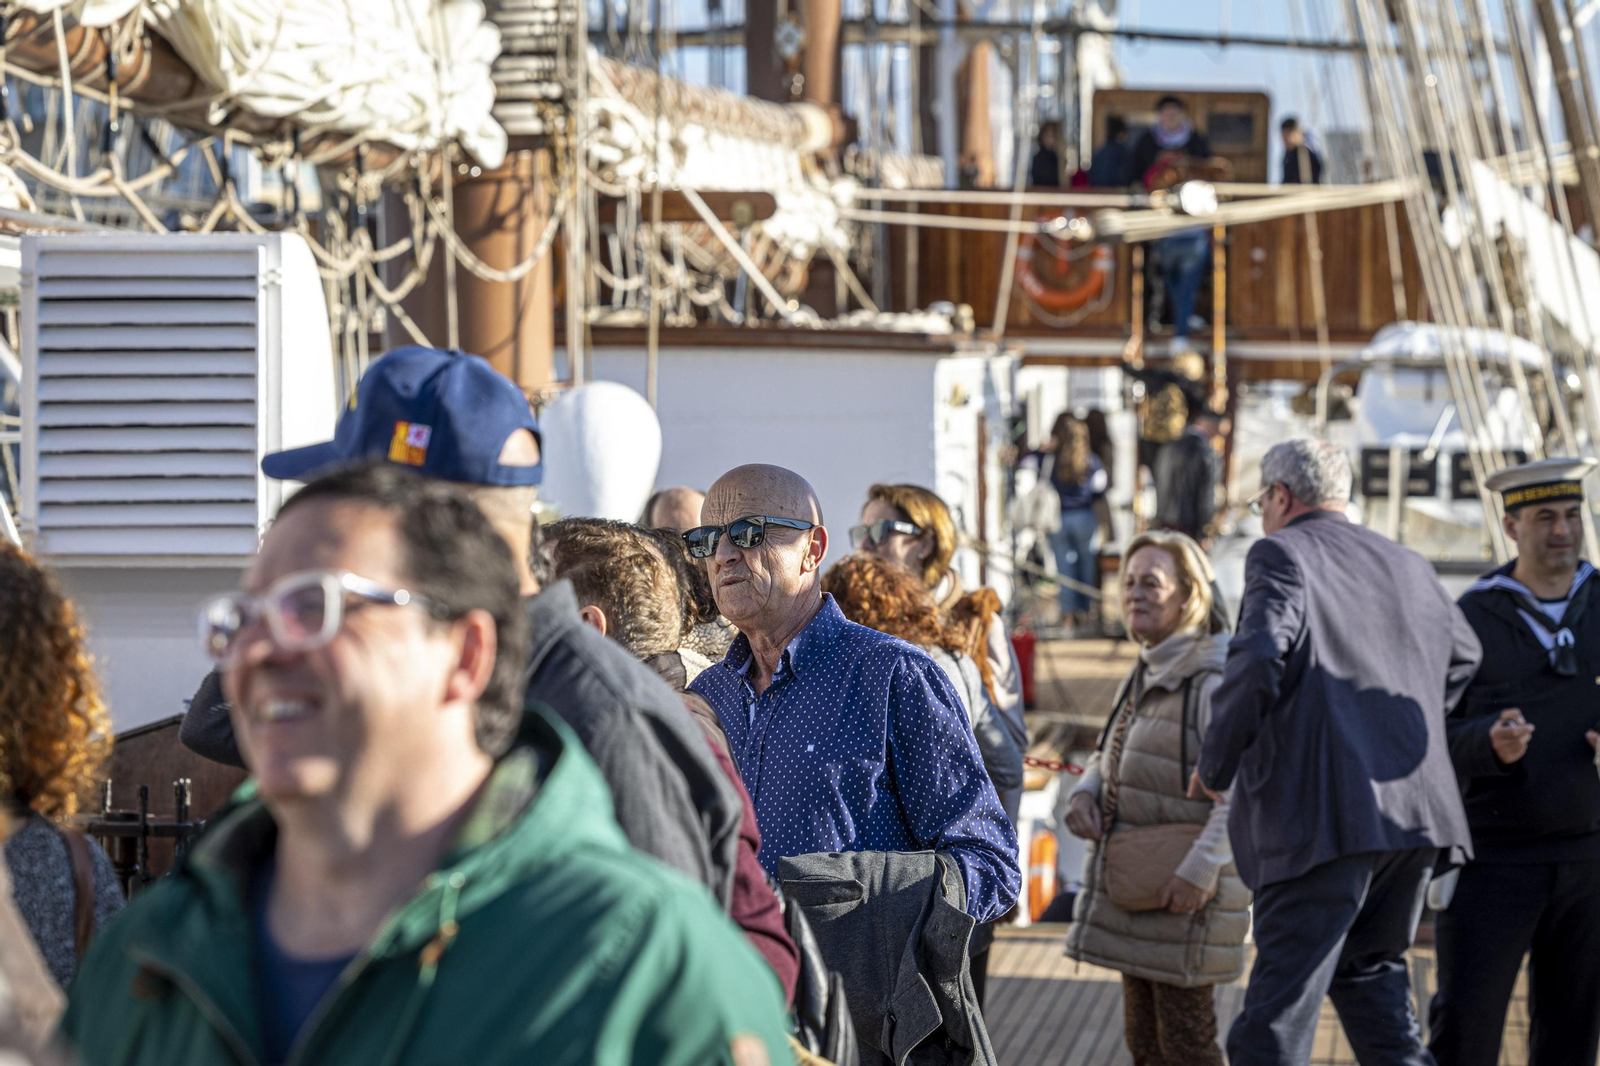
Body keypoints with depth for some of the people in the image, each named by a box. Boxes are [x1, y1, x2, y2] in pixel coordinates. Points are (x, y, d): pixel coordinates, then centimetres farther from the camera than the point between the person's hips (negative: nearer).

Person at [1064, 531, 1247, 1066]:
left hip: (1187, 888, -9)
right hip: (1136, 890, 9)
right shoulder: (1150, 673, 11)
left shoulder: (1217, 681, -18)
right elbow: (1110, 758, 20)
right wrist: (1084, 797, -1)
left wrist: (1201, 868, -32)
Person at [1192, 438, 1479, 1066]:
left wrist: (1215, 766, -5)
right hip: (1415, 806, 7)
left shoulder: (1282, 555, -3)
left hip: (1322, 815, -7)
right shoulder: (1407, 566, 18)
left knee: (1283, 998, -6)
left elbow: (1257, 661, -17)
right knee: (1369, 969, 21)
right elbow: (1462, 657, 34)